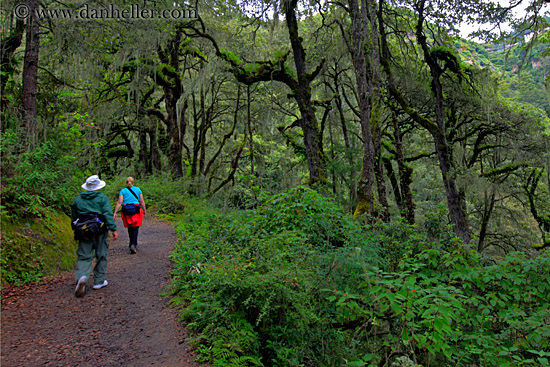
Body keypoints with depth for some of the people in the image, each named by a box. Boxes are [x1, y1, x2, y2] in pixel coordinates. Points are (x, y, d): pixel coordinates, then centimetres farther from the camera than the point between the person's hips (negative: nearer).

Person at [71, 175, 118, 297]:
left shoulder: (78, 199, 10)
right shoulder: (103, 198, -1)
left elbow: (74, 218, 14)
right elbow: (108, 214, -11)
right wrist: (113, 229, -13)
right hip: (100, 231, -2)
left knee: (84, 256, 2)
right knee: (101, 256, 10)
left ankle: (81, 277, -23)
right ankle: (98, 281, 17)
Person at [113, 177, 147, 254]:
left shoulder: (123, 191, 6)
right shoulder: (138, 189, 5)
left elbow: (119, 202, -4)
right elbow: (142, 201, 2)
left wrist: (115, 212, -5)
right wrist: (144, 210, 12)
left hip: (126, 211, 2)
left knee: (130, 228, 16)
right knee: (135, 228, -1)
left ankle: (133, 245, 26)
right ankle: (133, 245, -18)